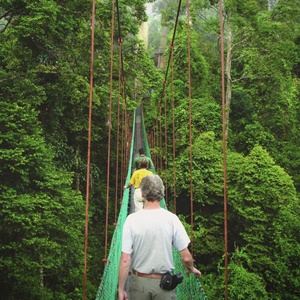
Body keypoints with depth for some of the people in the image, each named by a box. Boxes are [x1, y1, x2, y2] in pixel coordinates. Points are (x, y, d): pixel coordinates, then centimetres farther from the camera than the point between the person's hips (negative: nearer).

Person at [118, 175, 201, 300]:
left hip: (139, 282, 1)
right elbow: (186, 257, -8)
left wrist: (121, 289, -3)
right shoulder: (171, 219, -11)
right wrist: (191, 269, 13)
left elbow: (125, 260, -13)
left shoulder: (132, 219, -12)